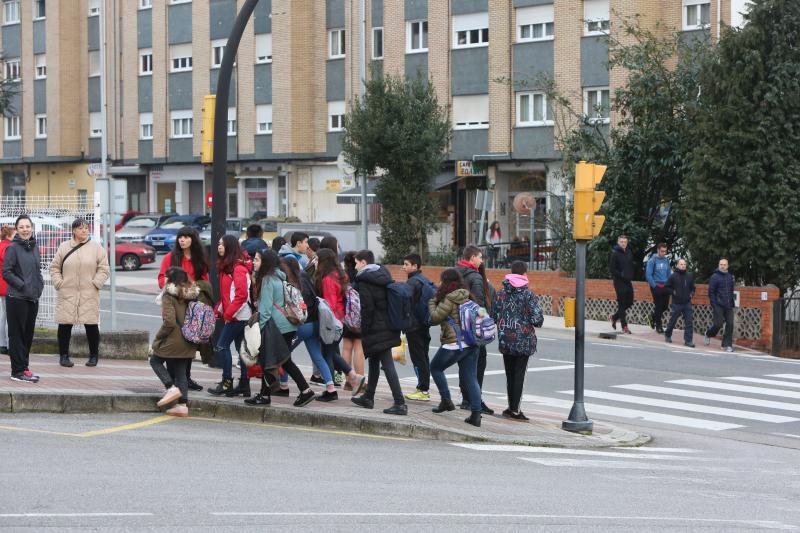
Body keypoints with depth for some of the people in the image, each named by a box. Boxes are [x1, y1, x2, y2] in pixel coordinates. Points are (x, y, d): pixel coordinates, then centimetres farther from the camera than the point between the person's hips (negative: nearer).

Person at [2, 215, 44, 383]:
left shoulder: (35, 246, 10)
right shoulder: (13, 248, -10)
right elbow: (6, 272, -13)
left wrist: (40, 284, 5)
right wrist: (22, 285, -17)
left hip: (33, 298, 7)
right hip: (16, 298, -7)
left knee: (28, 334, 12)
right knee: (17, 335, -1)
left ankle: (24, 367, 21)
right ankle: (18, 371, 3)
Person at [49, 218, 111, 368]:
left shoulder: (96, 248, 3)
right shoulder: (64, 247, 8)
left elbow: (104, 269, 2)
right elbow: (54, 267, 12)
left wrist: (96, 283, -8)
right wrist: (58, 282, -1)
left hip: (89, 294, -1)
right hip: (67, 294, 1)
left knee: (91, 325, 1)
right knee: (65, 325, 3)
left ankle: (94, 356, 13)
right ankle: (63, 355, 15)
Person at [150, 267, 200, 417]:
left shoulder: (169, 296, -13)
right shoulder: (192, 295, 7)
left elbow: (169, 322, -20)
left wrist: (157, 339, -9)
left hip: (174, 340, -6)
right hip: (188, 342, 6)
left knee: (155, 360, 15)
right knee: (181, 372, 13)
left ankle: (172, 388, -3)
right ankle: (182, 405, 10)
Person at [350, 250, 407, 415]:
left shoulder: (364, 280, -13)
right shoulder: (384, 275, 11)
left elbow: (367, 308, -17)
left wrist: (364, 330, -9)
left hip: (376, 329, -9)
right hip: (389, 326, 9)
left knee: (387, 365, -10)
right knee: (374, 362, 21)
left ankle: (400, 403, -13)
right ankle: (368, 398, 32)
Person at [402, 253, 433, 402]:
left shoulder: (412, 282, -16)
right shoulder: (426, 281, 13)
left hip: (414, 326, -9)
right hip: (424, 325, 9)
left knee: (418, 358, -6)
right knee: (424, 357, 13)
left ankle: (423, 391, -6)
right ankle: (424, 388, 18)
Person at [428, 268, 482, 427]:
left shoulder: (449, 300, -13)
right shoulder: (468, 297, 10)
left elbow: (435, 318, -9)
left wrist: (432, 302, 9)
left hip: (454, 344, -7)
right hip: (472, 343, 7)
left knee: (435, 368, 16)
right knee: (470, 377, 6)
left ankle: (446, 400, 12)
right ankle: (476, 414, -1)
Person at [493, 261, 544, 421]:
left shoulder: (501, 294, 1)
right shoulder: (528, 295, -11)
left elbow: (494, 315, 2)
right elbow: (537, 319, -13)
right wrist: (537, 321, 9)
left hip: (506, 341, 4)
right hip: (524, 341, -4)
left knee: (510, 375, 13)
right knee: (519, 375, 1)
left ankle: (512, 407, 19)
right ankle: (515, 409, -1)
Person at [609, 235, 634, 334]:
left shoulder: (629, 253, 10)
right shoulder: (615, 254, -8)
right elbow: (612, 268, -11)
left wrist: (631, 277, 6)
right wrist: (622, 276, -16)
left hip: (628, 281, 7)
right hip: (619, 281, -7)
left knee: (629, 302, 9)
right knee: (622, 303, -4)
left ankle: (614, 317, 28)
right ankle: (624, 326, 0)